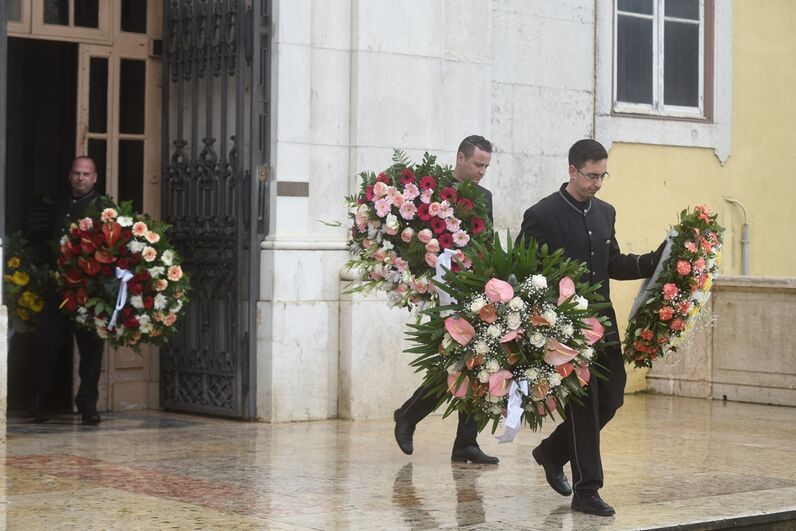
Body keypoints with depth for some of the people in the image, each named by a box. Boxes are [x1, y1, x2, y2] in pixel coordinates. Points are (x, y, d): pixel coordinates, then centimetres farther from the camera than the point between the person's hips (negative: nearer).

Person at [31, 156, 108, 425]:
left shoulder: (103, 207, -4)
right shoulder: (60, 204, 16)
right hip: (57, 286, 5)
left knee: (90, 346, 1)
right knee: (46, 343, 3)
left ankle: (88, 404, 9)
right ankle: (39, 402, 14)